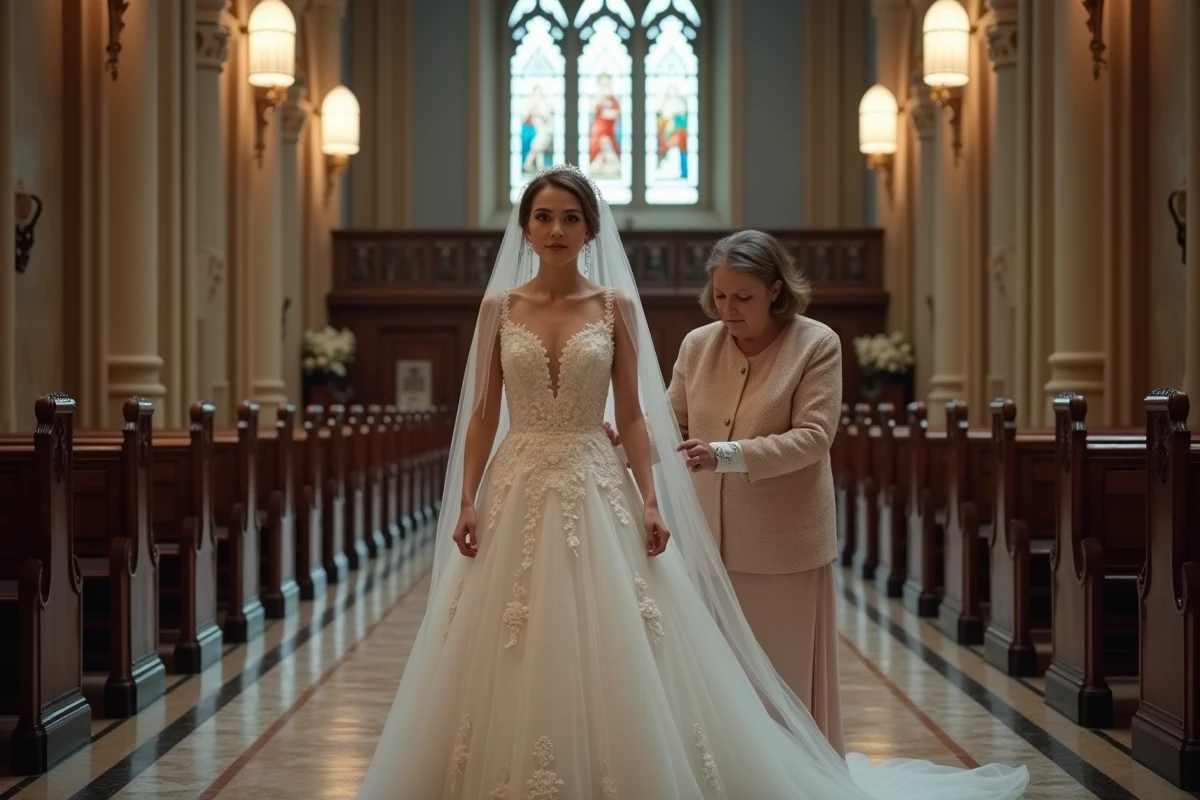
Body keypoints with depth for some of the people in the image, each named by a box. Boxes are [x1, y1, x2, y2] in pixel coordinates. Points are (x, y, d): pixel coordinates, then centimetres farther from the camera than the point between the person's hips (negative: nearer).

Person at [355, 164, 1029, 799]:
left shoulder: (616, 304, 3)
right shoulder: (500, 305, 5)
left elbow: (632, 414, 3)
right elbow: (481, 415, 5)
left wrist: (650, 501, -5)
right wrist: (466, 501, -4)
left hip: (597, 492, -1)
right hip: (517, 491, 1)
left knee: (609, 659, -1)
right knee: (510, 665, 2)